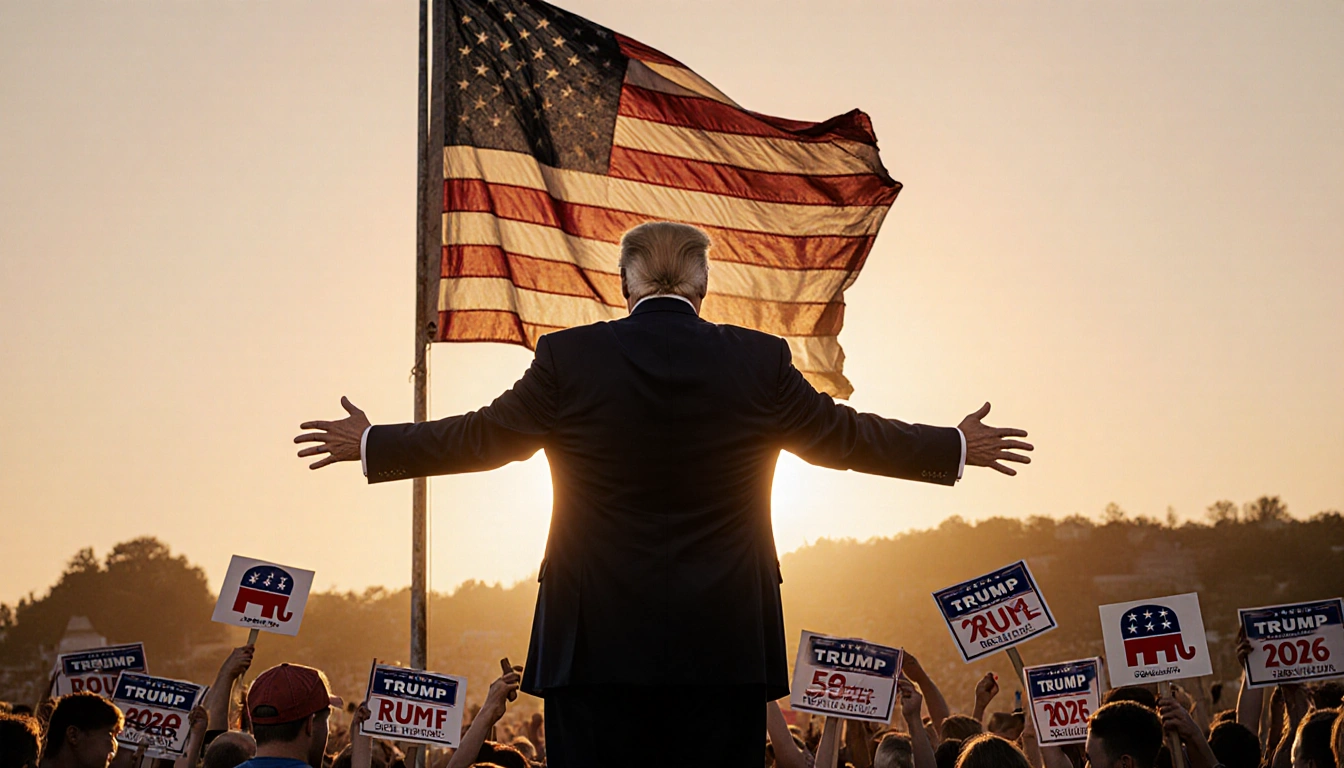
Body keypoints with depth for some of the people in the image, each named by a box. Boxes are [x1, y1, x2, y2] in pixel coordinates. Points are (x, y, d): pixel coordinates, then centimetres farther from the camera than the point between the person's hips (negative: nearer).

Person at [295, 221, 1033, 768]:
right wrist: (959, 448, 27)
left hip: (596, 641, -1)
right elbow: (843, 435, 11)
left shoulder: (570, 359, -2)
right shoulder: (760, 362, 0)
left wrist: (371, 444, 24)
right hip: (724, 644, 1)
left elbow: (483, 435, 7)